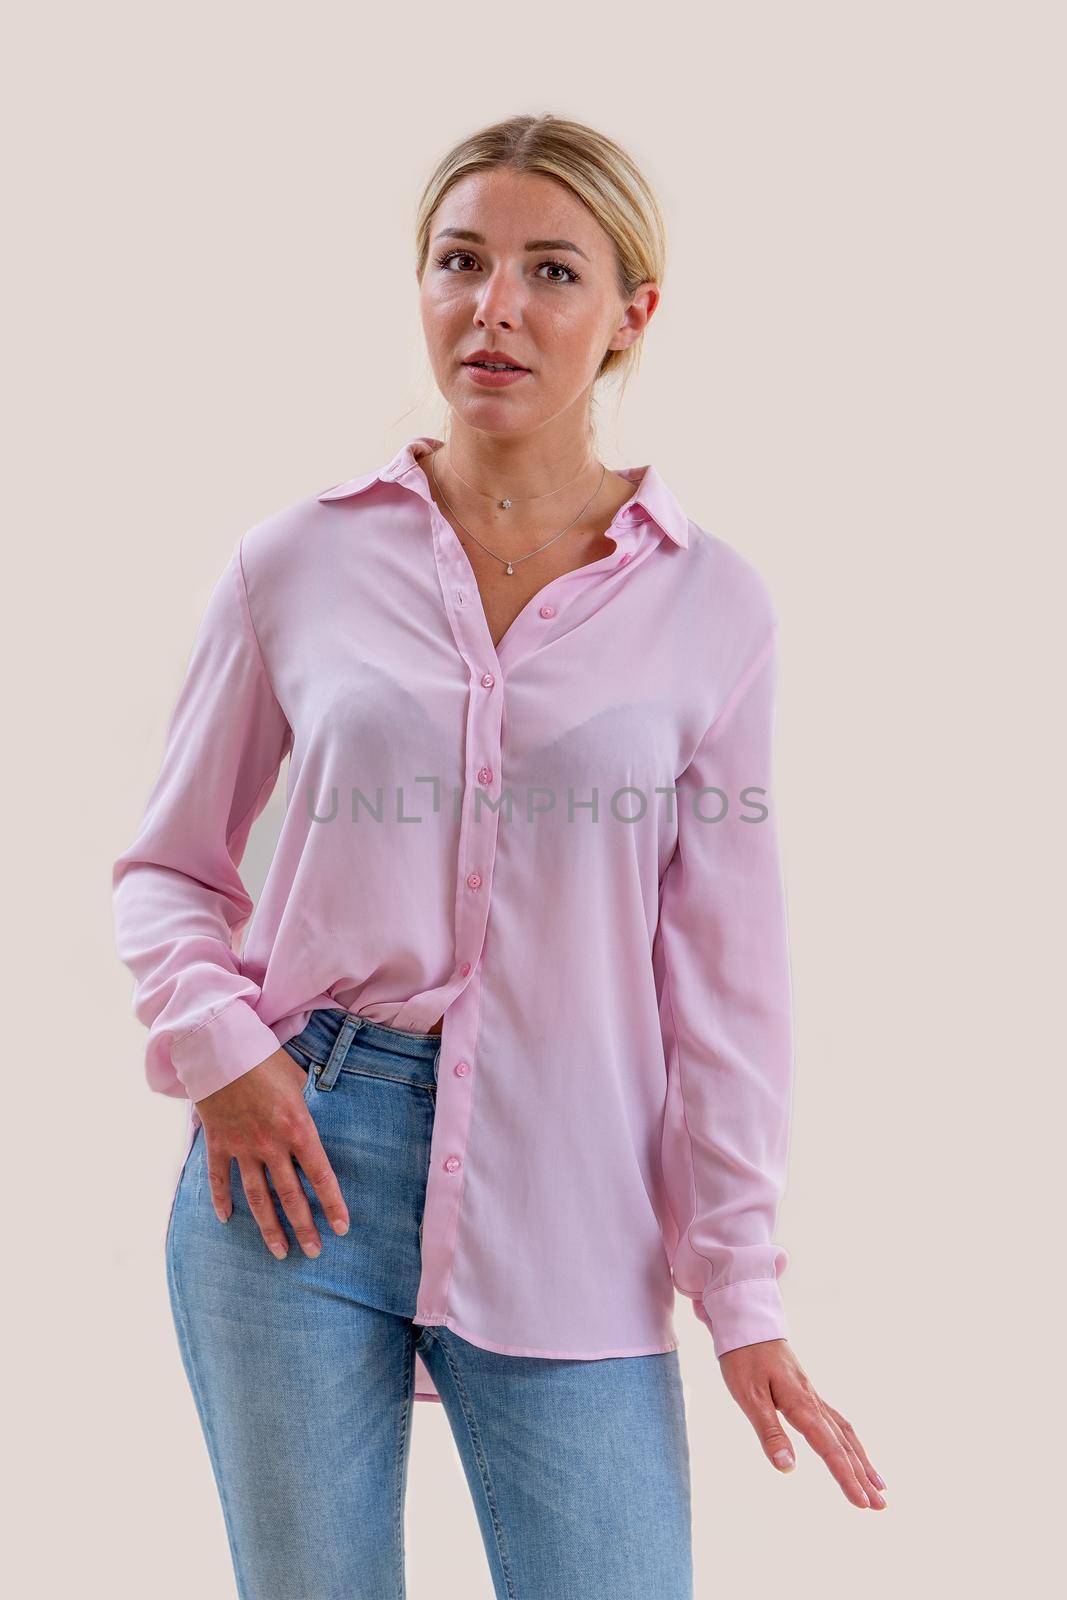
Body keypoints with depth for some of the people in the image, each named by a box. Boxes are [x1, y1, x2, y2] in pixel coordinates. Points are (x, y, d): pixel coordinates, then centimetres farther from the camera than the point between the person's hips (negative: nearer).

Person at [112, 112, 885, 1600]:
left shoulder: (712, 606, 2)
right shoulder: (297, 563, 3)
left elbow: (726, 970, 3)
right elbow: (167, 868, 11)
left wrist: (739, 1283, 1)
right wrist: (216, 1046, -7)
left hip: (566, 1204, 0)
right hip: (298, 1158, 1)